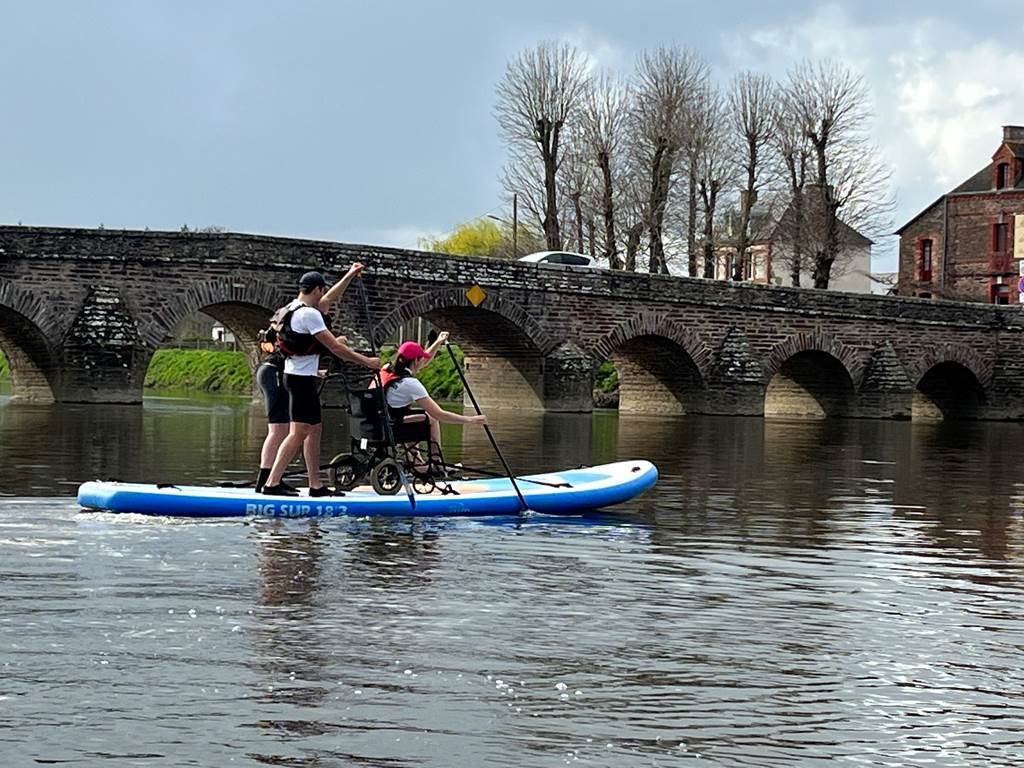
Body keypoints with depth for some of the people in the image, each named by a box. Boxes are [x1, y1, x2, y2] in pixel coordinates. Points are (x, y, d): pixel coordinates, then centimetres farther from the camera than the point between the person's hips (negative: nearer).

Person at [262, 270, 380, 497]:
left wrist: (333, 341, 41)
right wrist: (367, 361, -10)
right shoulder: (309, 314, -17)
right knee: (298, 433, -12)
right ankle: (272, 483, -17)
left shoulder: (291, 309, 13)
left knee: (314, 429, 13)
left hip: (295, 375, 10)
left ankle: (316, 485, 14)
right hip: (303, 379, -10)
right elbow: (334, 347, -17)